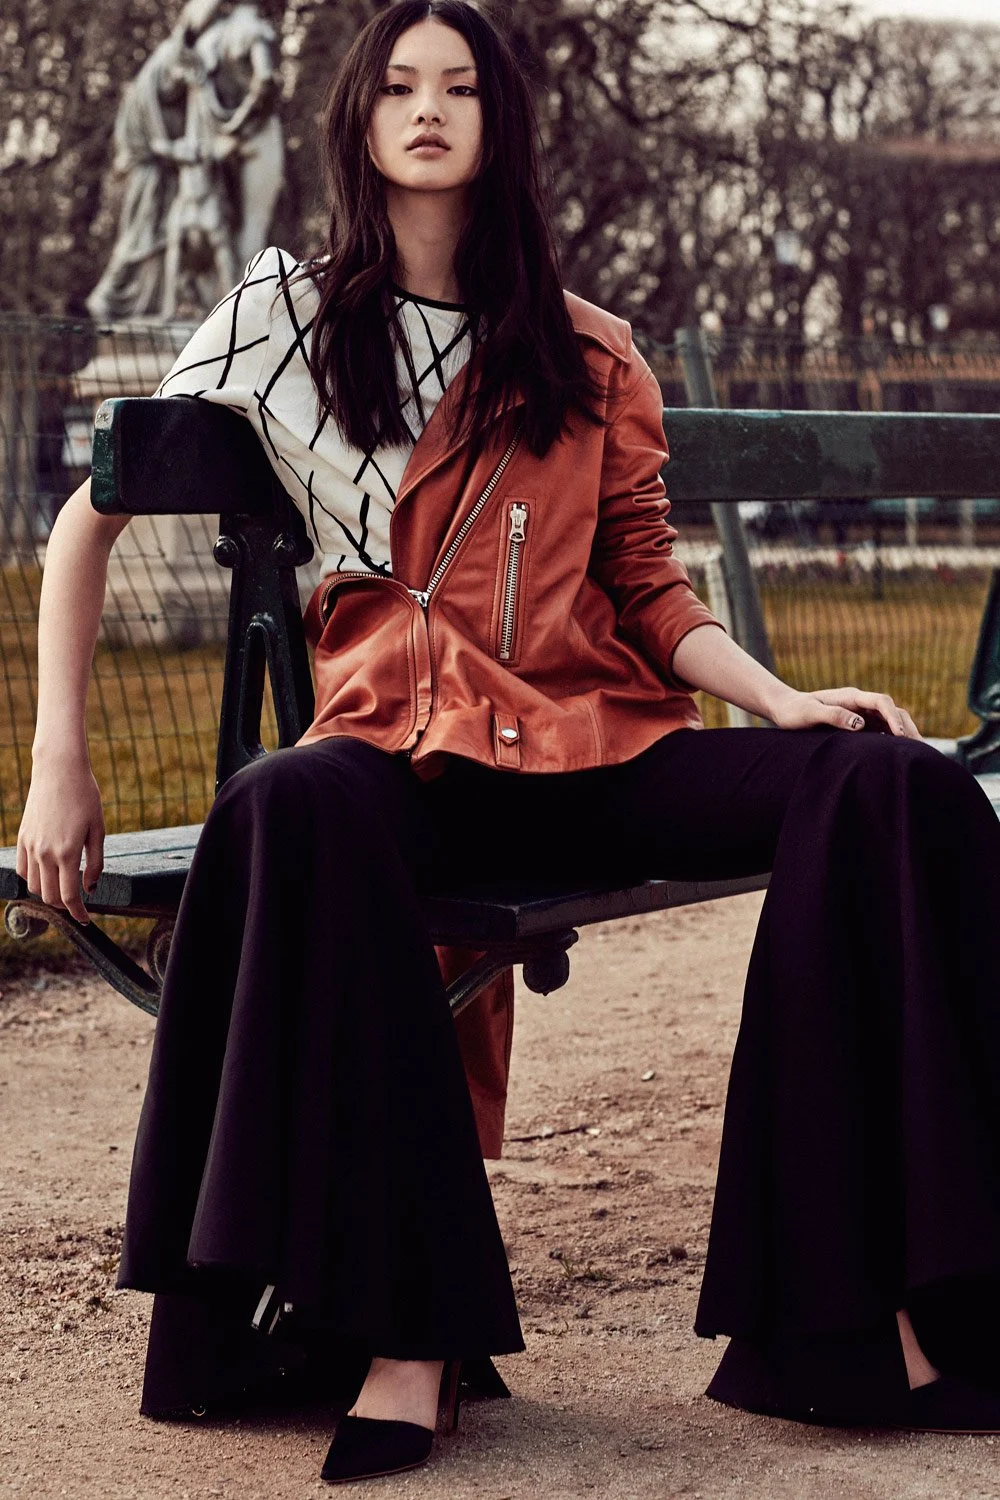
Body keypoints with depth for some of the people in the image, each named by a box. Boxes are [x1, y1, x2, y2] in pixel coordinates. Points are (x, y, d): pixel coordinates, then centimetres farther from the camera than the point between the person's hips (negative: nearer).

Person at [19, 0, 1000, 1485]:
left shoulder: (589, 357, 17)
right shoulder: (286, 313, 10)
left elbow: (649, 588, 16)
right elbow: (91, 521, 8)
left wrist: (783, 699, -4)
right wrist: (61, 767, -2)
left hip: (603, 750, 3)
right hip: (409, 752, -3)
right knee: (296, 810, -40)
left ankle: (860, 1308, -27)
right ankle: (403, 1334, -39)